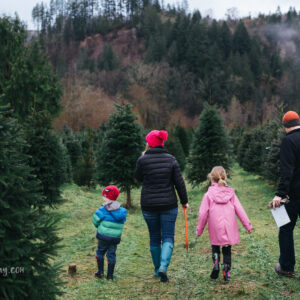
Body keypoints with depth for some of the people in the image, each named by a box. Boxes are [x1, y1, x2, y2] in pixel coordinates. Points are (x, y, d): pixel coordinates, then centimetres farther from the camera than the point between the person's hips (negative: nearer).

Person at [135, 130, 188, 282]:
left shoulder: (143, 160, -7)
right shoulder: (171, 159, -3)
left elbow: (138, 177, 10)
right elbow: (179, 182, -1)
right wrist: (184, 201, 10)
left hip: (148, 205, 0)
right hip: (169, 205, 0)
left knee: (154, 238, 15)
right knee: (168, 237, 6)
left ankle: (157, 269, 25)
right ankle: (163, 266, -14)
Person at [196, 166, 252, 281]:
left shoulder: (208, 195, -4)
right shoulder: (231, 194, 3)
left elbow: (203, 214, -4)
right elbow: (239, 210, 2)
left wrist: (199, 230, 6)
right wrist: (247, 225, 9)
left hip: (215, 229, -2)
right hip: (229, 228, 2)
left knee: (215, 247, 18)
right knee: (227, 250, 14)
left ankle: (216, 264, -5)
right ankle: (227, 273, 13)